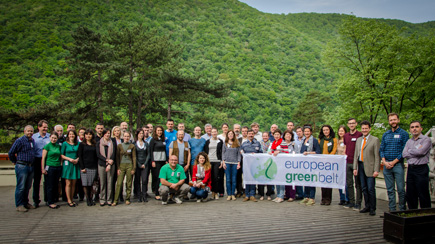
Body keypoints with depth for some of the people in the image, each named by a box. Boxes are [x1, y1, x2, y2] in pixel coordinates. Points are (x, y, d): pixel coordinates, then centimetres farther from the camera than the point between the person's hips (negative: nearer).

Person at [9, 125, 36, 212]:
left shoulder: (33, 141, 12)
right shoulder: (20, 140, -8)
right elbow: (11, 153, -5)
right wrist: (15, 162, 4)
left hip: (31, 166, 6)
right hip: (22, 166, -6)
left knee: (28, 187, 12)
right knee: (21, 187, -3)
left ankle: (25, 203, 22)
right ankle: (19, 205, 4)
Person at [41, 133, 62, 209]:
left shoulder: (58, 146, 11)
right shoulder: (47, 146, -3)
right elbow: (43, 158, -4)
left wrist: (61, 165, 9)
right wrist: (43, 168, -9)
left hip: (58, 167, 5)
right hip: (50, 167, -5)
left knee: (56, 185, 7)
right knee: (50, 186, 0)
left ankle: (54, 201, 16)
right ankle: (50, 202, 8)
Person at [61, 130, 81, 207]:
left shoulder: (78, 144, 9)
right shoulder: (65, 143, 2)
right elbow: (61, 155, -1)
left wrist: (77, 159, -5)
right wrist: (69, 159, -13)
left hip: (75, 165, 3)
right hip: (67, 164, -3)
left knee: (73, 183, 5)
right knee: (68, 183, -3)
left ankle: (72, 199, 14)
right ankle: (69, 200, 4)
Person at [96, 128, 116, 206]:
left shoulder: (113, 143, 8)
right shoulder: (99, 143, 7)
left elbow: (113, 154, 1)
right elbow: (98, 154, -1)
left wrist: (109, 164, -10)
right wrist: (107, 160, -13)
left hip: (111, 165, 0)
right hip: (101, 165, 0)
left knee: (110, 182, 0)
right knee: (102, 183, 2)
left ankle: (109, 200, 8)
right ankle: (102, 200, 11)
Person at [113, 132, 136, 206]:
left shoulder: (132, 146, 4)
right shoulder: (119, 146, 5)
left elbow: (134, 157, 3)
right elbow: (117, 157, 6)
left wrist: (134, 168, -3)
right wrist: (118, 168, -2)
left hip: (129, 165, 0)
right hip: (121, 165, 0)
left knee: (129, 183, 4)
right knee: (119, 183, -5)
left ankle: (127, 199, 15)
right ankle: (115, 200, 1)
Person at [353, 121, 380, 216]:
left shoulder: (375, 140, -3)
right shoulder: (358, 140, 14)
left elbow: (377, 156, -7)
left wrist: (376, 170, -13)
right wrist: (355, 168, 8)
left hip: (370, 167, -5)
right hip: (360, 166, 5)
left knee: (371, 189, -3)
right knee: (364, 188, 11)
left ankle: (372, 208, 9)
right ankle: (367, 206, 21)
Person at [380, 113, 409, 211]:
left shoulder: (404, 134, 0)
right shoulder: (385, 134, 13)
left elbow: (404, 151, -6)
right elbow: (381, 149, 11)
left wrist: (393, 162, -11)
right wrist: (384, 162, -5)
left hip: (398, 164, -4)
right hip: (386, 165, 4)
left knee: (401, 189, -3)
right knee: (390, 190, 8)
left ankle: (402, 210, 8)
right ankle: (392, 210, 15)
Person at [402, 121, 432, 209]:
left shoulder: (426, 140, -2)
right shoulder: (409, 141, 15)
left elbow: (420, 152, -18)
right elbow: (404, 154, 2)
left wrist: (410, 151, -1)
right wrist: (416, 151, -7)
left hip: (421, 169, -6)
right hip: (410, 169, 6)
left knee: (423, 195, -3)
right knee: (410, 195, 10)